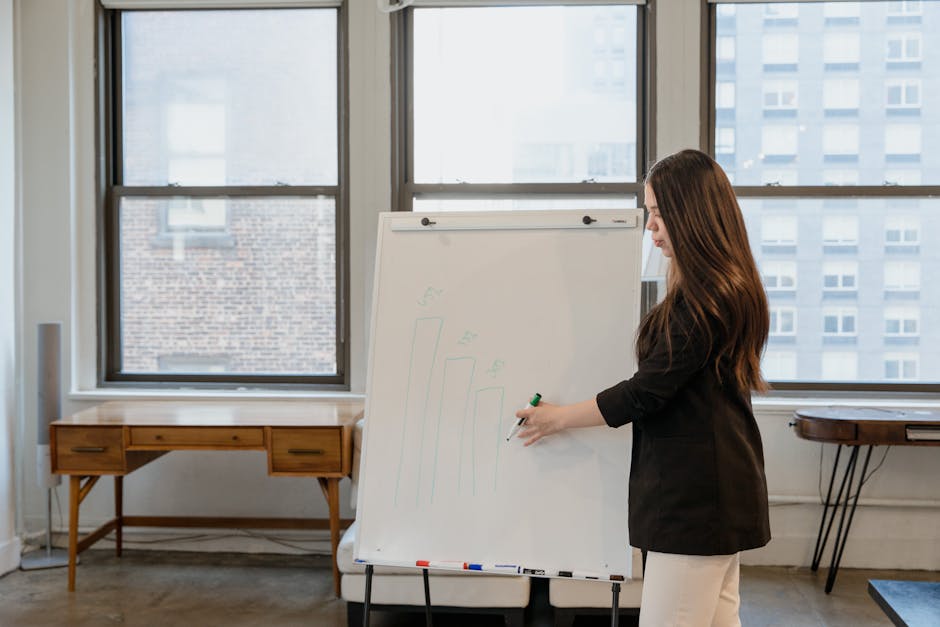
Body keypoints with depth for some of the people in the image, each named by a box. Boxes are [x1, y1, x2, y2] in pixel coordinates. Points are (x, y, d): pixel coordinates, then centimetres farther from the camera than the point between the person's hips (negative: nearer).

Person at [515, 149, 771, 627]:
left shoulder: (702, 299, -19)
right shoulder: (728, 287, 14)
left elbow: (647, 392, -17)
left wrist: (559, 418, -6)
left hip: (694, 492, -11)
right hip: (717, 489, 11)